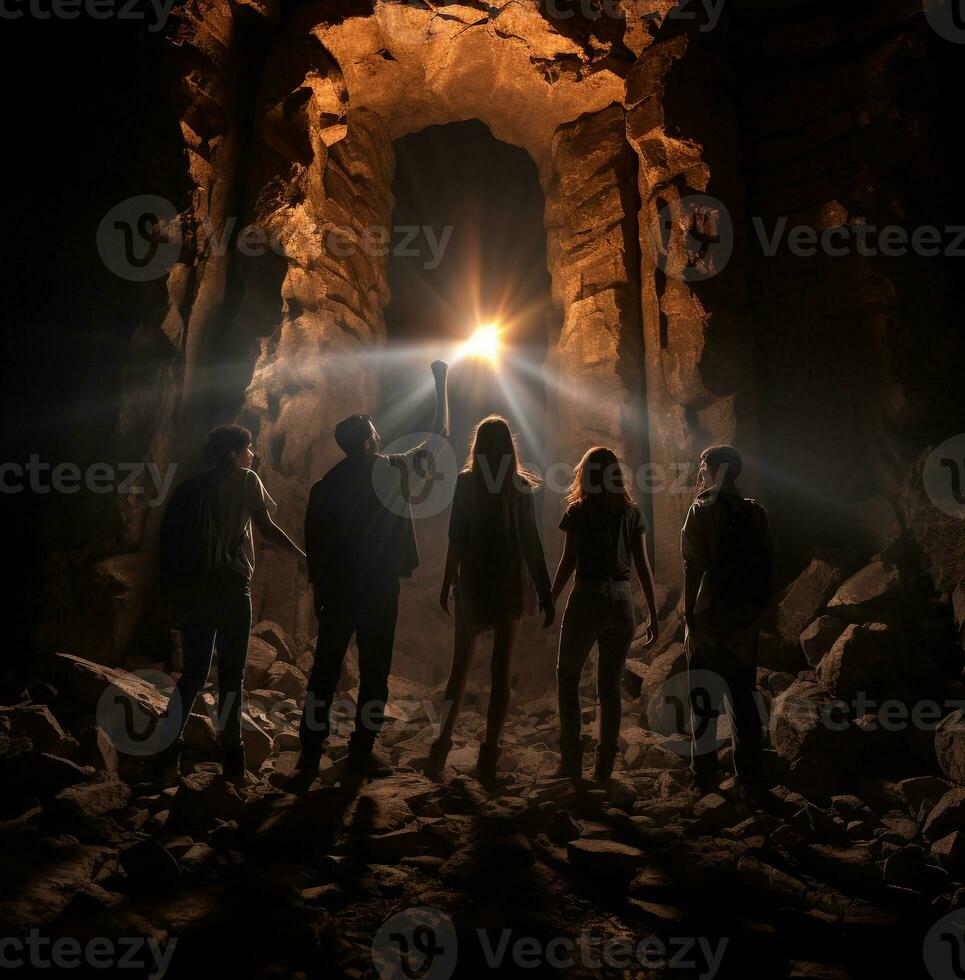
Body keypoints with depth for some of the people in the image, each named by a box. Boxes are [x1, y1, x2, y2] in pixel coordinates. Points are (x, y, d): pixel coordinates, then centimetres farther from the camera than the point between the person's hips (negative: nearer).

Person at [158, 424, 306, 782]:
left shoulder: (190, 488, 15)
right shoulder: (246, 479, 2)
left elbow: (169, 536, 11)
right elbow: (266, 527, -4)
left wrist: (174, 590, 14)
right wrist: (305, 557, 3)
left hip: (190, 589, 5)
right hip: (230, 586, -5)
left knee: (193, 672, 14)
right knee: (231, 674, 2)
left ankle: (169, 749, 8)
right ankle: (232, 756, 4)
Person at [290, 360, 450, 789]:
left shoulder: (325, 484, 3)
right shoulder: (394, 471, -4)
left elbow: (314, 543, 4)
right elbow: (440, 435, 8)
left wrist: (319, 590, 13)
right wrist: (441, 382, 17)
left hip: (337, 588, 3)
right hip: (380, 588, -3)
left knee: (324, 670, 6)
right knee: (374, 671, 9)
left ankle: (310, 755, 3)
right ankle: (362, 750, 15)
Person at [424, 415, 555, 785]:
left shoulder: (467, 482, -4)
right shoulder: (521, 486, -2)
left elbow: (456, 539, -5)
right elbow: (532, 544, -4)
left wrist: (447, 584, 4)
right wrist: (545, 595, 0)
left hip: (472, 584, 0)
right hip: (510, 585, 0)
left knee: (460, 666, 13)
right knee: (501, 670, 6)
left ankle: (443, 744, 9)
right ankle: (488, 756, 5)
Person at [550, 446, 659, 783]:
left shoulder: (579, 511, -4)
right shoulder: (632, 513, 6)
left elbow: (569, 561, -7)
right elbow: (643, 566, 4)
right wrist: (653, 615, 8)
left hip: (587, 597, -4)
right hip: (622, 601, 4)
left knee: (567, 676, 12)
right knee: (610, 685, 12)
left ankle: (572, 760, 7)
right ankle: (604, 767, 15)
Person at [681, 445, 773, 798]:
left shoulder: (702, 510, -10)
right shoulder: (755, 512, 6)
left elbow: (694, 567, -14)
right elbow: (766, 565, 7)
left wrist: (689, 617, -10)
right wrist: (756, 607, 14)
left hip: (710, 617, -5)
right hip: (746, 619, 5)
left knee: (705, 696, 6)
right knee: (743, 696, 13)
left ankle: (705, 775, 11)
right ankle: (750, 777, 17)